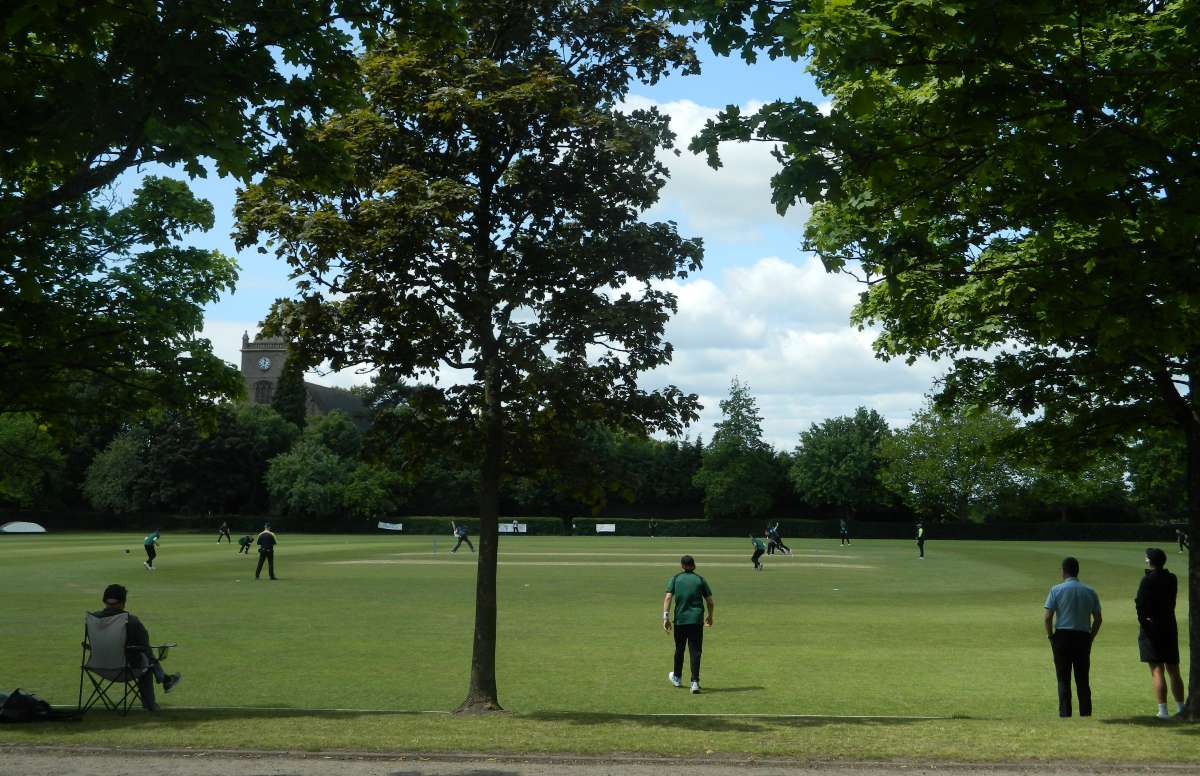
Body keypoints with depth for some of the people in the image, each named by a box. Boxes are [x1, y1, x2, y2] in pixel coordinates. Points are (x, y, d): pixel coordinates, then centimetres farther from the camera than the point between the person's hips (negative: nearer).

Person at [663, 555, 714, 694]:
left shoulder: (675, 579, 5)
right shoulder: (700, 580, 6)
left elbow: (668, 597, -7)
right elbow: (710, 601, 6)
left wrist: (666, 617, -8)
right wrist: (710, 617, 22)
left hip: (680, 619, 1)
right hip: (697, 620, -1)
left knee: (679, 649, 17)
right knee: (695, 651, 0)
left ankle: (676, 678, 34)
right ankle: (695, 682, -11)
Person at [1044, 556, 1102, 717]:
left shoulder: (1057, 590, -3)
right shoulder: (1090, 592, 8)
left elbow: (1048, 617, -9)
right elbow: (1098, 619, 7)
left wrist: (1050, 636, 2)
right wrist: (1090, 638, 15)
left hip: (1062, 636, -3)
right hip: (1083, 637, 3)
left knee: (1063, 679, 3)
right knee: (1083, 679, 10)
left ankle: (1065, 713, 1)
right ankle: (1086, 712, 7)